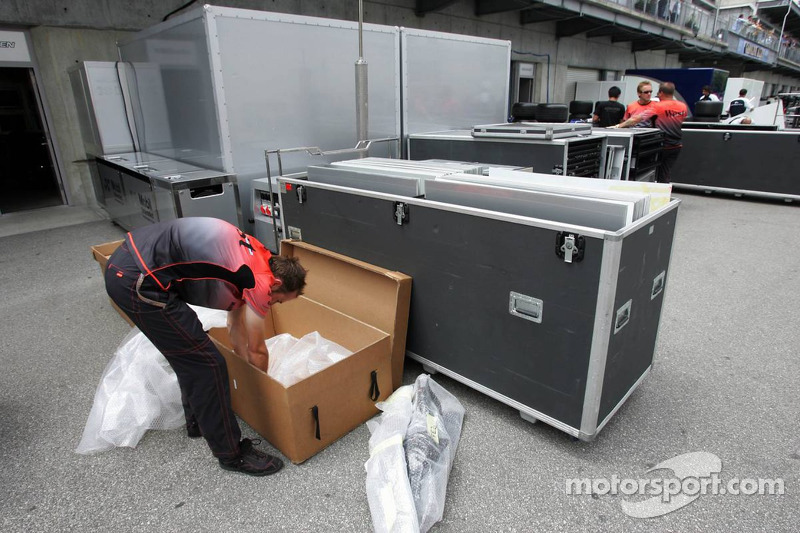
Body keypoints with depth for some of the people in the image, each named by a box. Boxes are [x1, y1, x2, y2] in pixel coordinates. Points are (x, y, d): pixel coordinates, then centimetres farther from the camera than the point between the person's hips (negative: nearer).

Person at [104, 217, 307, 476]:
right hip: (137, 280, -10)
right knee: (206, 363, -1)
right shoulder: (260, 281, -10)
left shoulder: (251, 259, 16)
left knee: (190, 353, 24)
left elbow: (236, 326, 27)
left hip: (124, 261, 10)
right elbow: (257, 350, 5)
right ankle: (231, 454, 15)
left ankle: (198, 421, 43)